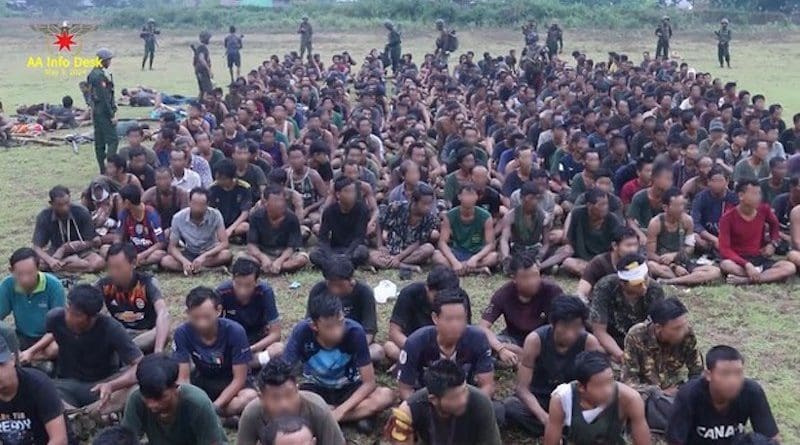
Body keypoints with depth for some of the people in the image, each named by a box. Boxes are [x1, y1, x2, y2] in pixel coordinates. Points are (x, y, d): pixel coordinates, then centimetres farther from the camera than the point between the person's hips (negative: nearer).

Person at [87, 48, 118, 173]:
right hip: (104, 112, -10)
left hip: (95, 111, 10)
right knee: (113, 140, -8)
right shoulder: (101, 75, -18)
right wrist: (112, 115, -17)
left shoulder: (92, 74, 12)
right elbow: (105, 98, -21)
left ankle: (102, 169, 16)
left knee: (99, 142, 11)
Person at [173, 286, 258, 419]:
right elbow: (183, 378, -17)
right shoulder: (182, 333, -21)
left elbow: (239, 378, -20)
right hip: (202, 379, 2)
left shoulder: (235, 331, -27)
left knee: (250, 397, -35)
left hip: (230, 382, -2)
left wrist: (215, 406, -29)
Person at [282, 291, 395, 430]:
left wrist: (340, 411, -30)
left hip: (348, 388, -1)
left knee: (386, 396, -29)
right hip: (316, 388, 1)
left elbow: (369, 382, -22)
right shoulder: (302, 332, -28)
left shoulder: (355, 332, -28)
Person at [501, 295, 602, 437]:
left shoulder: (589, 342, -19)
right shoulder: (535, 340, -24)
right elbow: (522, 388, -23)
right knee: (509, 407, -33)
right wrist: (545, 418, -40)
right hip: (538, 399, -1)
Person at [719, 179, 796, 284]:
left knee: (790, 267, -24)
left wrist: (773, 243, 3)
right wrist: (746, 264, -31)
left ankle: (745, 280, -31)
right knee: (726, 265, -40)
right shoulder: (728, 218, -13)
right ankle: (772, 276, -23)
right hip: (738, 261, -4)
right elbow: (724, 249, -19)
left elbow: (775, 225, 22)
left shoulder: (764, 209, -2)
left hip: (760, 259, 4)